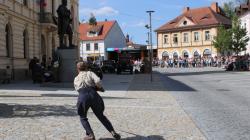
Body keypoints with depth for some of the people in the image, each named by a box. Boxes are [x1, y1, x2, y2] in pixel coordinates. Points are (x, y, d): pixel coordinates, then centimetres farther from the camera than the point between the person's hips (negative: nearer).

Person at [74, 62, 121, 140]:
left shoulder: (76, 79, 26)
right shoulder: (90, 73, 18)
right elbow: (97, 81, -1)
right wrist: (100, 88, 18)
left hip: (82, 97, 0)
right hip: (93, 95, 0)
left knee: (83, 118, 23)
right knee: (101, 116, 19)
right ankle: (113, 132, 9)